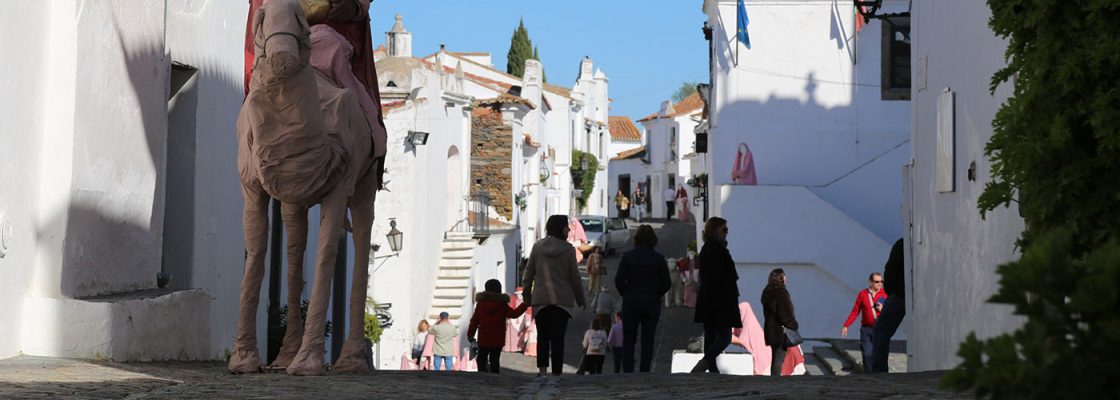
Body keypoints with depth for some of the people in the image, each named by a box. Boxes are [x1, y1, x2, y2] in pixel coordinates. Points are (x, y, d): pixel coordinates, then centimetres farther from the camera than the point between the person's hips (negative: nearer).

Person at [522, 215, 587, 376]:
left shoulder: (537, 246, 2)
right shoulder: (568, 249, -4)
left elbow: (529, 273, 6)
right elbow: (575, 276, 0)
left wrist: (526, 295, 17)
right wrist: (581, 299, 11)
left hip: (540, 299, 2)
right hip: (562, 299, -1)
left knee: (542, 336, 5)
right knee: (558, 338, 2)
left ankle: (542, 368, -11)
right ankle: (556, 371, 0)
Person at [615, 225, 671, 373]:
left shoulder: (627, 256, -6)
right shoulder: (659, 258, -3)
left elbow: (619, 280, -8)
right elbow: (666, 283, -1)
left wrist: (626, 294, 8)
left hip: (631, 304, -1)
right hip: (652, 304, 1)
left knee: (628, 340, 7)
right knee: (648, 341, 7)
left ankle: (627, 371, -2)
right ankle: (645, 372, 4)